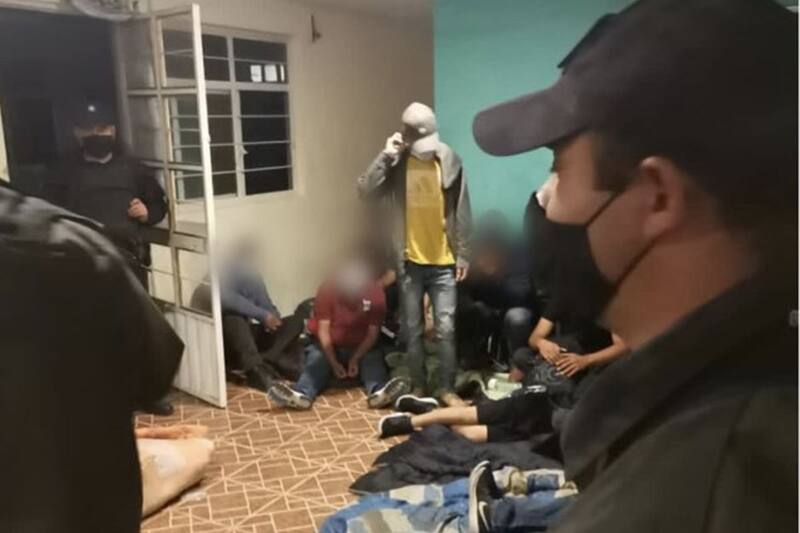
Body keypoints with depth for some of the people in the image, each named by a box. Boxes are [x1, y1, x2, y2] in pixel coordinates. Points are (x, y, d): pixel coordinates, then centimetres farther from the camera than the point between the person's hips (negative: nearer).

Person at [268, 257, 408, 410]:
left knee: (373, 361, -28)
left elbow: (373, 333, -12)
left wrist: (356, 359, -23)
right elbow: (323, 330, -16)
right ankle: (302, 395, -56)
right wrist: (334, 363, -24)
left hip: (363, 348, 1)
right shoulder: (327, 290, -17)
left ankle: (379, 392, -58)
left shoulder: (375, 293, -16)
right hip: (329, 347, 0)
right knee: (316, 361, -28)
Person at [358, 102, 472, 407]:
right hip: (409, 261, 0)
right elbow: (365, 190, -17)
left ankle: (447, 388, 17)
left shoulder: (450, 159, -3)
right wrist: (385, 155, -21)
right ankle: (418, 386, 25)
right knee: (413, 329, 10)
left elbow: (461, 212, 1)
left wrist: (463, 255, -1)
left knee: (446, 329, 1)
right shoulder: (396, 162, -3)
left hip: (443, 262, 0)